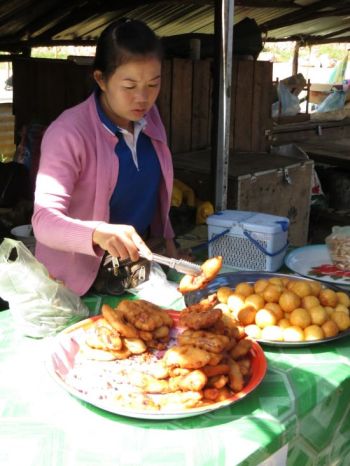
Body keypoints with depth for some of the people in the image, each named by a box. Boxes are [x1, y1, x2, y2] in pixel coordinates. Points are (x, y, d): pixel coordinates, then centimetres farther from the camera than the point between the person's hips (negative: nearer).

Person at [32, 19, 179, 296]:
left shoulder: (148, 116, -4)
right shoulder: (68, 134, -24)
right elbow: (44, 220, -32)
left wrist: (167, 238, 10)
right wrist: (98, 233, -48)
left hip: (138, 268, 6)